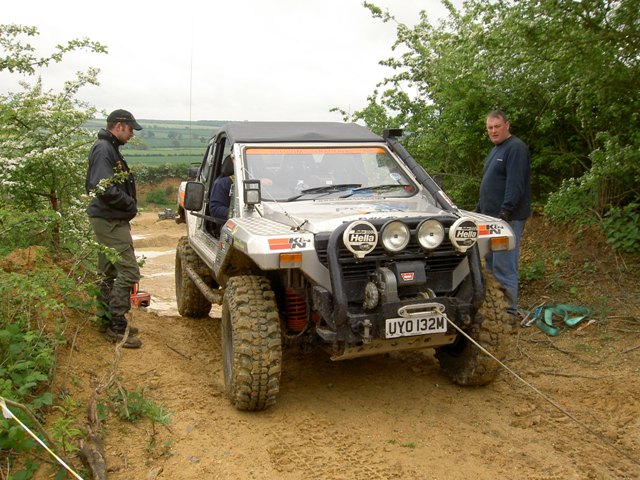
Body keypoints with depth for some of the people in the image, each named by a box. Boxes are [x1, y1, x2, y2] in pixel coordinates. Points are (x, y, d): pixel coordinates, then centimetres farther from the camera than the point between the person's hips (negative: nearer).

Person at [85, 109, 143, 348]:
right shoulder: (103, 149, -15)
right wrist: (130, 204, -13)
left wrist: (128, 205, 8)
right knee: (128, 271, -10)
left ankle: (109, 320, 26)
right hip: (110, 221, -11)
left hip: (109, 220, 11)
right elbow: (104, 188, -25)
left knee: (108, 272, 16)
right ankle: (117, 327, -4)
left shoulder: (109, 148, 17)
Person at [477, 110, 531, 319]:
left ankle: (509, 311, 0)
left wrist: (505, 212, -25)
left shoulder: (516, 148, -11)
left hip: (508, 218, -10)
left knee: (504, 267, -8)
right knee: (491, 265, 14)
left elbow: (515, 185, -20)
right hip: (491, 216, 10)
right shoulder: (495, 150, 20)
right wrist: (479, 210, 23)